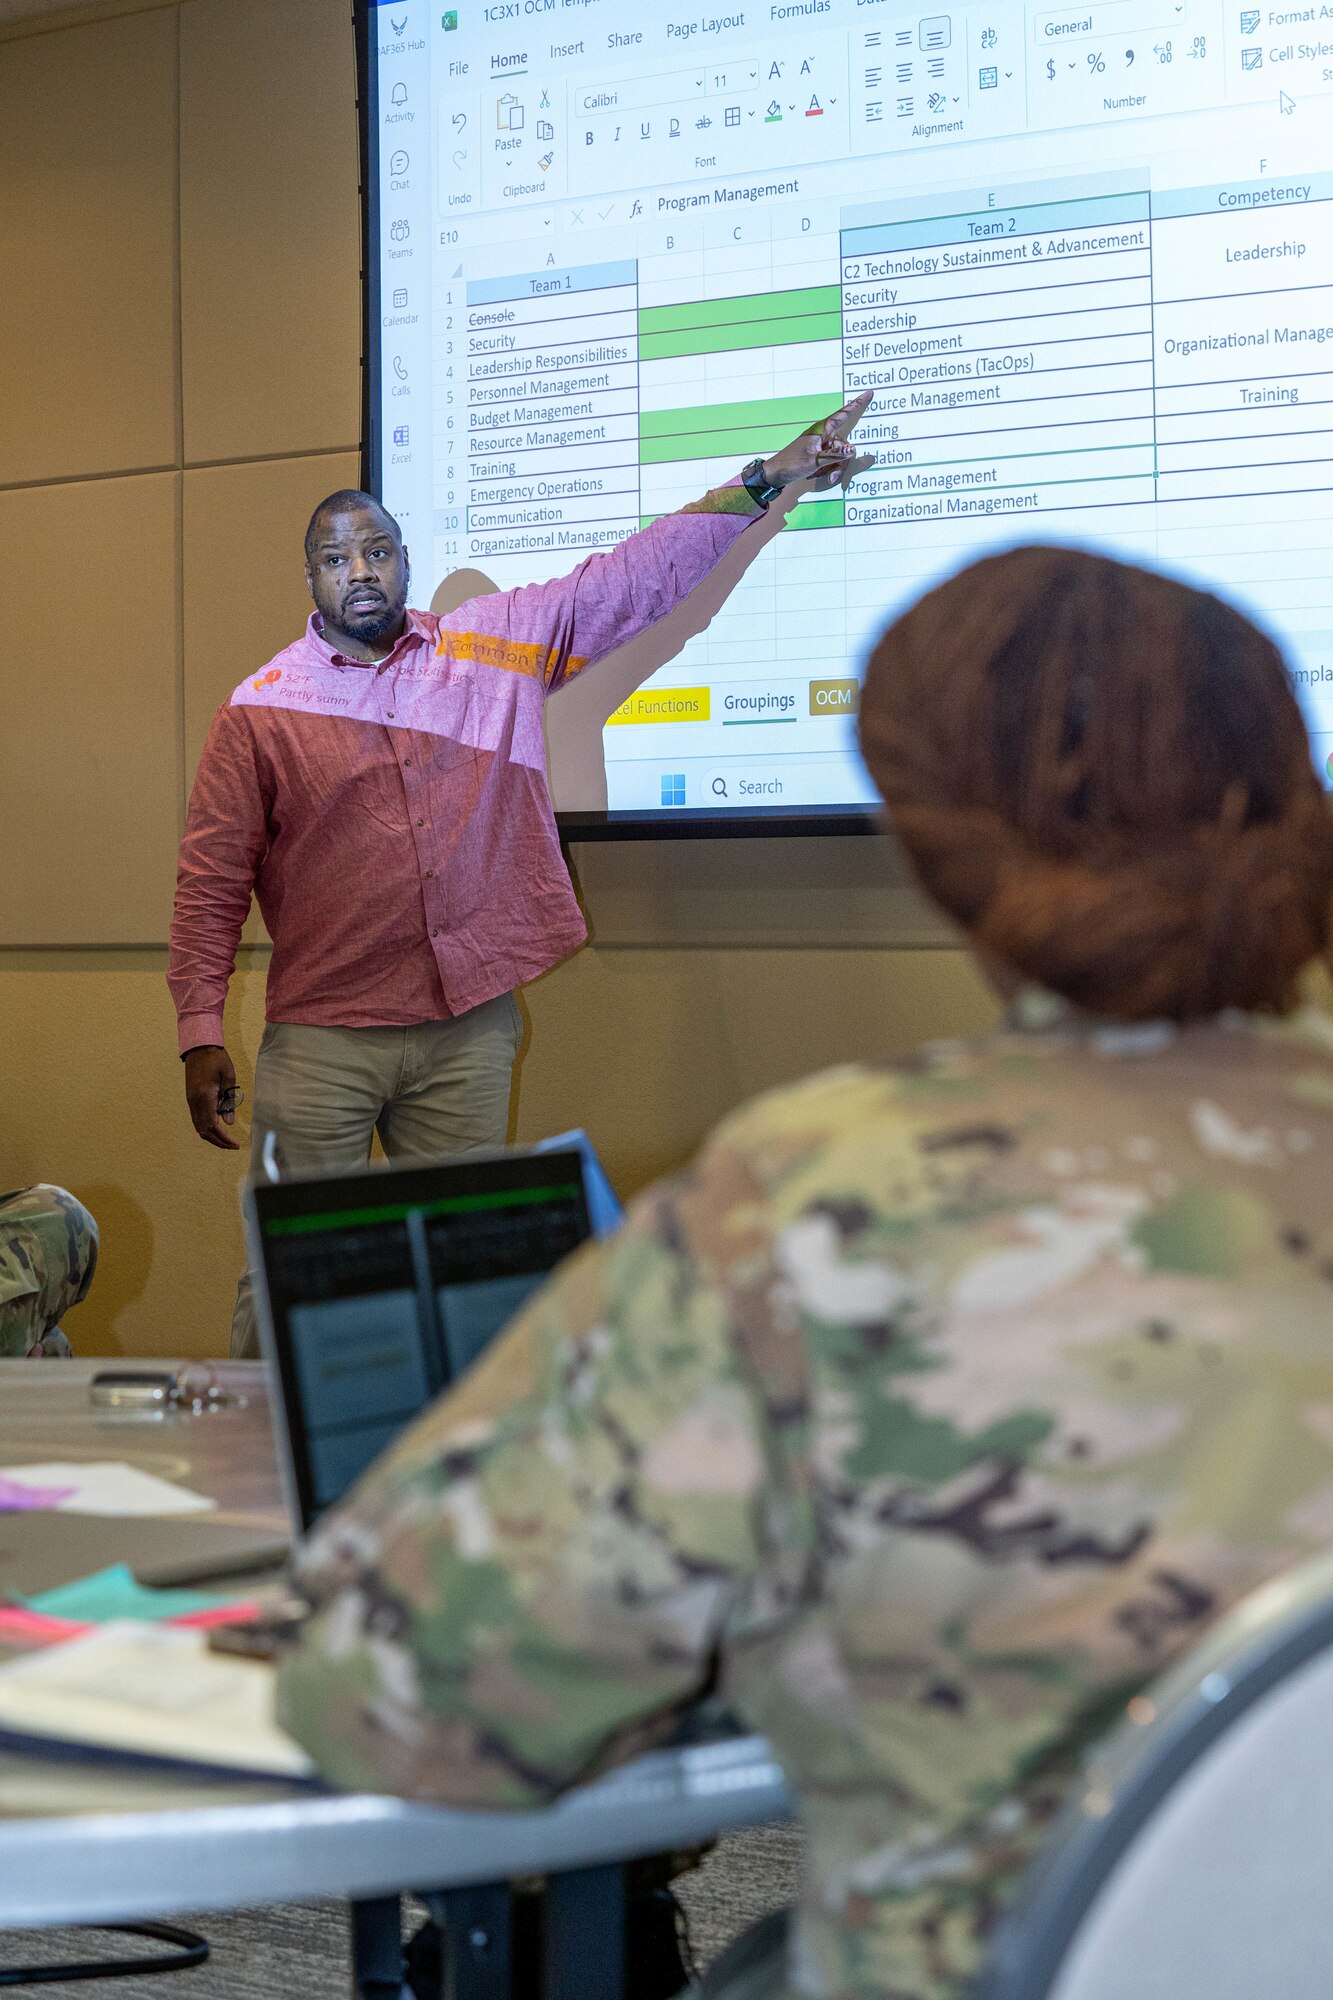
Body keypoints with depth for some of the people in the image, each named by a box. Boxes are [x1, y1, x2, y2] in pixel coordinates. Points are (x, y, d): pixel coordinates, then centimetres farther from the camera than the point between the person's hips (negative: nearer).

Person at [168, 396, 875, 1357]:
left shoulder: (498, 645, 7)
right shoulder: (262, 709, 0)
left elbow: (636, 578, 9)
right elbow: (212, 883, 0)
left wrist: (764, 482, 6)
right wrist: (202, 1035, -6)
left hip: (471, 1030, 3)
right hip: (320, 1040, -2)